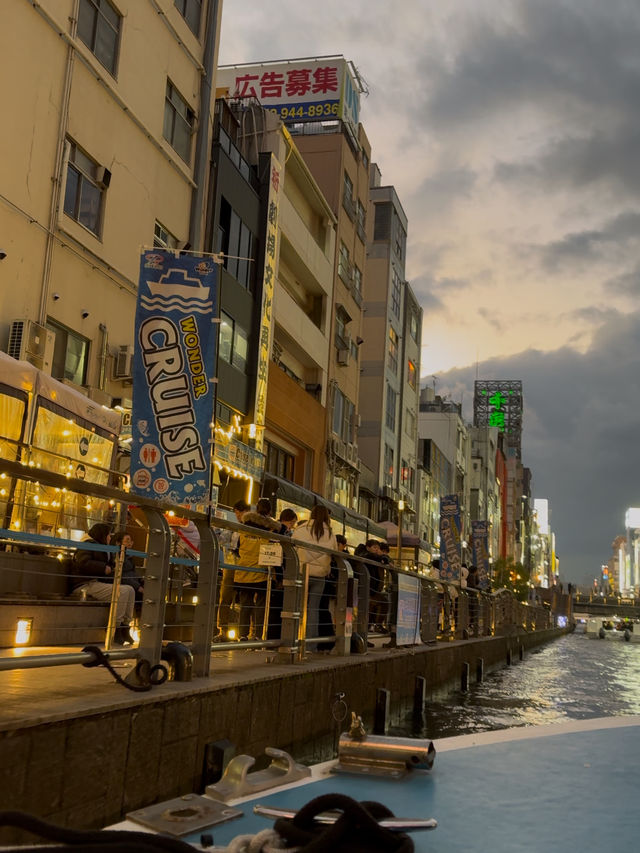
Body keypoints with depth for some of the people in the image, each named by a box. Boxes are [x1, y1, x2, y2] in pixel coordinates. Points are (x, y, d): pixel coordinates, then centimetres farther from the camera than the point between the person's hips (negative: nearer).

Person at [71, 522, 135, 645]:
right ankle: (115, 630, -21)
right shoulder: (88, 545, -5)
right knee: (123, 592, -25)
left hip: (99, 583, 10)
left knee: (130, 589, -2)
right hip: (86, 585, -10)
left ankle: (125, 627, -7)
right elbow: (83, 563, -22)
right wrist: (104, 568, -16)